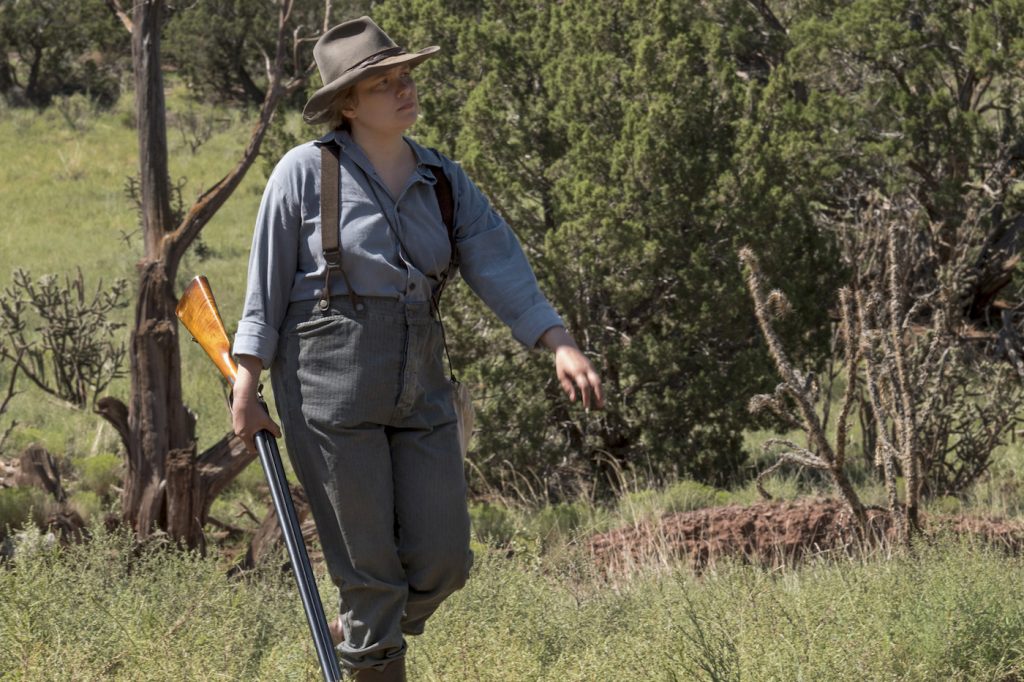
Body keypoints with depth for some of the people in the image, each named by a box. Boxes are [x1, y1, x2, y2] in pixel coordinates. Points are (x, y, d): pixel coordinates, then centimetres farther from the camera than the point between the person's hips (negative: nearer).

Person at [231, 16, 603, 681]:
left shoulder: (444, 180, 8)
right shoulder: (307, 171, -5)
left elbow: (502, 269, -1)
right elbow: (268, 287, -2)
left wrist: (561, 345, -15)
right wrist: (246, 389, -5)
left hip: (419, 387, 5)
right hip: (329, 382, -5)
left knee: (442, 560, 4)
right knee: (370, 566, -2)